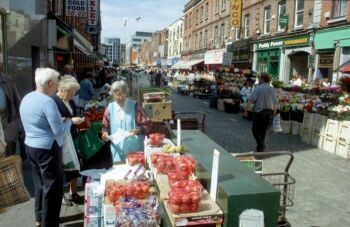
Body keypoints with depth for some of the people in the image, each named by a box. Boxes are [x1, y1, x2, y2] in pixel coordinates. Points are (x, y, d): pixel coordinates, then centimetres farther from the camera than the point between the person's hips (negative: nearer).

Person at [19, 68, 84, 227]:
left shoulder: (26, 98, 5)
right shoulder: (48, 102, -22)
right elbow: (59, 131, -23)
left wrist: (60, 120, 11)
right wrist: (69, 121, -6)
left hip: (31, 146, 9)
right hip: (47, 149, -9)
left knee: (40, 183, 22)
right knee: (53, 187, 4)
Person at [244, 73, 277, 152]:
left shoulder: (258, 88, -9)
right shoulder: (272, 89, 9)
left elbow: (251, 100, -17)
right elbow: (275, 103, 11)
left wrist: (246, 110, -11)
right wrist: (273, 114, 20)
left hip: (259, 111, -6)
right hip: (269, 112, 6)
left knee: (256, 130, 4)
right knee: (263, 130, 16)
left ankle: (261, 145, -13)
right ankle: (261, 148, 22)